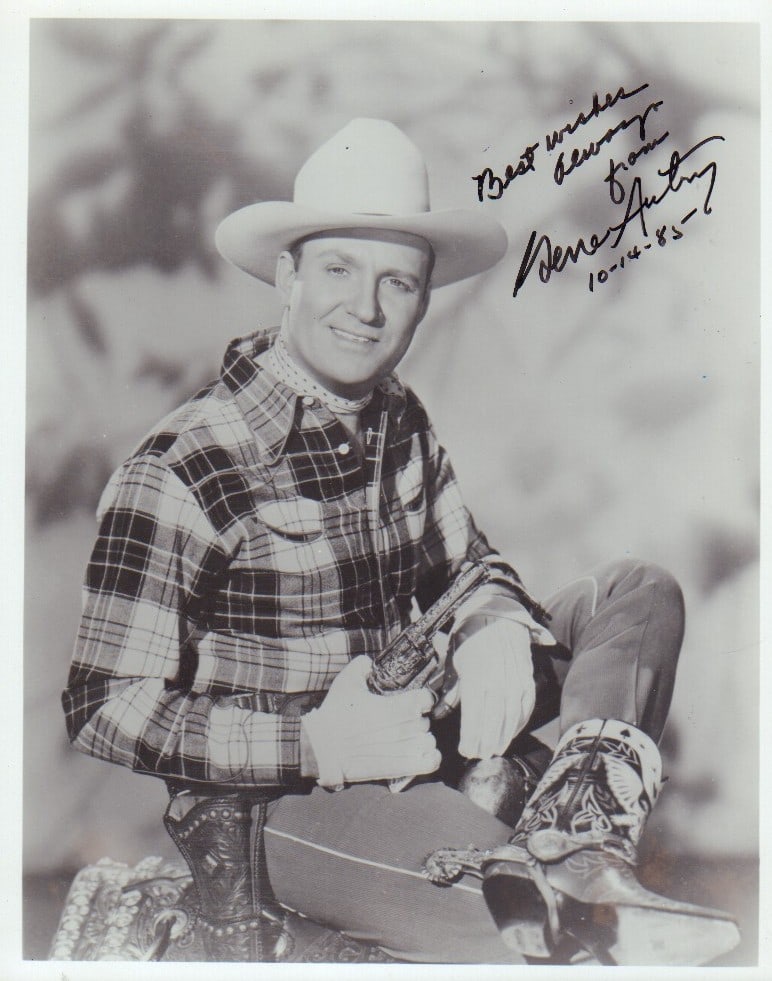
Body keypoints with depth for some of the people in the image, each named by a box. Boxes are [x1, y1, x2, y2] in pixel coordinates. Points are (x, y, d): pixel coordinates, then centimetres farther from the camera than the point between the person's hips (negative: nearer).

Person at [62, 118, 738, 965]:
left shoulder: (400, 424, 4)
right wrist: (319, 743, -26)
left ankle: (576, 843, -20)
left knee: (639, 593, 0)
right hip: (275, 804, -8)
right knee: (521, 915, -40)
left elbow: (470, 568, 16)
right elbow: (105, 710, -16)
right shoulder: (179, 472, -18)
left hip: (416, 738, 9)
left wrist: (494, 633, -10)